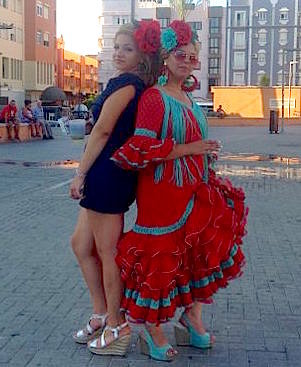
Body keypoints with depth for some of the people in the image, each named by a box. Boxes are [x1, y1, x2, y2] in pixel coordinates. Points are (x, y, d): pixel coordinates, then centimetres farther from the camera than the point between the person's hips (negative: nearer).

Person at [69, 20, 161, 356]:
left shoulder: (125, 84, -14)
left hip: (107, 173, -10)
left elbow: (102, 131, -15)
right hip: (112, 176, 10)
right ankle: (101, 314, 28)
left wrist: (80, 173, -10)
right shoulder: (139, 86, 14)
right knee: (81, 243, 18)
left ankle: (116, 327, 15)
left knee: (107, 252, 2)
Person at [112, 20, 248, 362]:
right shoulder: (154, 97, -11)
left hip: (194, 190, 8)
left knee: (203, 251, 6)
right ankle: (152, 331, 17)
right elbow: (142, 148, -20)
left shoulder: (188, 98, 13)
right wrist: (188, 149, -19)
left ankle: (192, 317, 23)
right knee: (161, 258, 1)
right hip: (163, 191, -8)